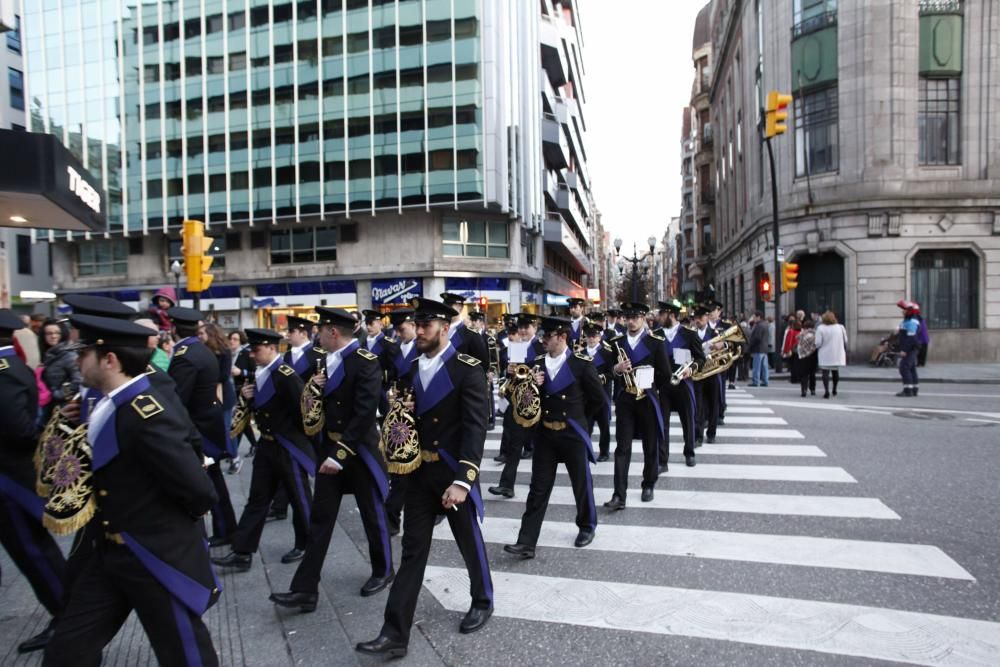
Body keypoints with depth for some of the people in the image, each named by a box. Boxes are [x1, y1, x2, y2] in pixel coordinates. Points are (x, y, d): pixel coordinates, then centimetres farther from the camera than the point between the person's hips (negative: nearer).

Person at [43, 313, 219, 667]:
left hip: (161, 555, -8)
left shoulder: (148, 413, -27)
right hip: (112, 550, 9)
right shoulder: (109, 405, 3)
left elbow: (200, 490, -26)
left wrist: (176, 522, -8)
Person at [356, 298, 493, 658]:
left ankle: (482, 601, 39)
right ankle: (395, 633, 12)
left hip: (453, 472, -5)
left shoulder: (468, 369, -14)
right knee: (412, 550, 7)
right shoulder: (413, 369, 7)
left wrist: (462, 480, -28)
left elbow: (475, 427, -21)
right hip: (419, 471, 5)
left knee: (469, 541, 14)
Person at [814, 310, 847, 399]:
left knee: (825, 372, -2)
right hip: (837, 355, 4)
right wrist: (845, 351, 20)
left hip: (825, 356, -4)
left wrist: (817, 348, 8)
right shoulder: (840, 327, 2)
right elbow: (845, 341, 7)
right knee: (835, 372, 18)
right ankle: (834, 390, 27)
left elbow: (818, 343, -13)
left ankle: (826, 391, -12)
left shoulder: (821, 328, -10)